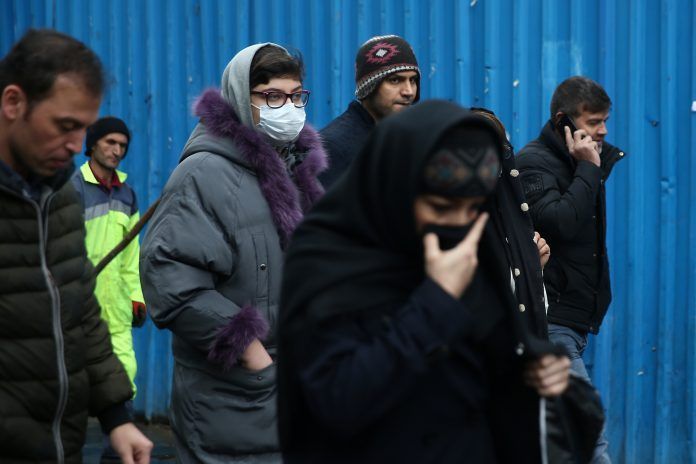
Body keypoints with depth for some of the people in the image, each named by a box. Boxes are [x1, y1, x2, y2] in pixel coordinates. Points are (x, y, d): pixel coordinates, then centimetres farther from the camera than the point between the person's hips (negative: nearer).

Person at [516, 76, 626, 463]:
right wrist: (588, 169, -18)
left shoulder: (580, 162, 14)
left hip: (575, 315, 9)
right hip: (548, 315, -9)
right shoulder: (534, 162, -12)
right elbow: (561, 222, -25)